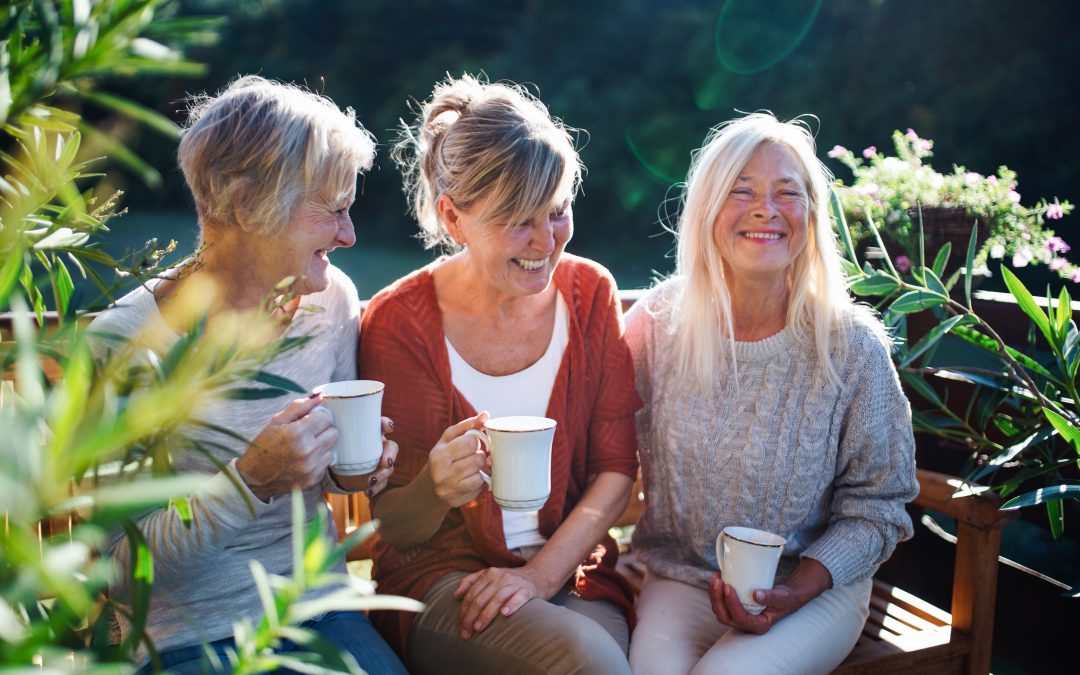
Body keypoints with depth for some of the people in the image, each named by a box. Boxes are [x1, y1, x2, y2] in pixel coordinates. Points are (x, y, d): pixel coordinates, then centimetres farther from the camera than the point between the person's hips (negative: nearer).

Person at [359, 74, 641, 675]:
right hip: (440, 576, -3)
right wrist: (434, 489, -29)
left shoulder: (590, 292, -1)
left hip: (569, 565, 3)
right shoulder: (398, 323, -10)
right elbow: (395, 529, -6)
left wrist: (542, 572, -12)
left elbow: (616, 467, 1)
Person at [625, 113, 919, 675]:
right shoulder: (656, 324, -5)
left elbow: (875, 508, -3)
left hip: (816, 588, -1)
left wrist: (797, 591, -16)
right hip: (679, 580, 1)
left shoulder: (852, 346, -9)